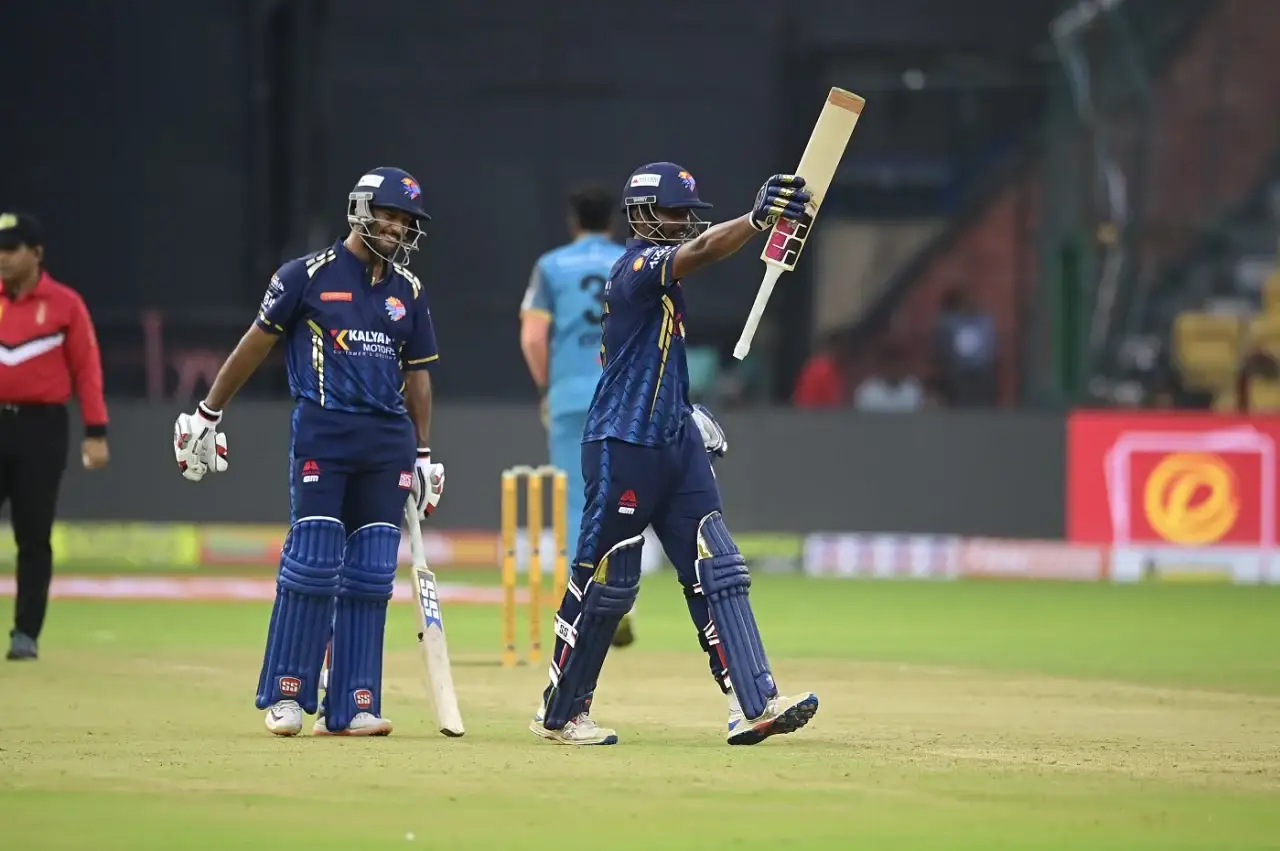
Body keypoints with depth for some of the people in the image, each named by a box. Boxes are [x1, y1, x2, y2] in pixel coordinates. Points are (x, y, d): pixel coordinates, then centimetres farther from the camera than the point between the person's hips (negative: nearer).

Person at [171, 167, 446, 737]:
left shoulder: (408, 290, 13)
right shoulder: (309, 275, -1)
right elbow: (257, 343, 4)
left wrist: (423, 455, 15)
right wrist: (206, 415, 5)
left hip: (388, 440, 5)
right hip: (322, 433, -4)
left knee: (370, 575, 2)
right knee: (312, 562, -9)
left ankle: (350, 707, 4)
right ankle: (286, 696, 0)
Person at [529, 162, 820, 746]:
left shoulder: (659, 268, 14)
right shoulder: (638, 265, -14)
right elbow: (699, 252, -34)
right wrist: (760, 217, -45)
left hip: (674, 441, 9)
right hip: (622, 447, -9)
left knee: (716, 572, -2)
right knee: (605, 581, 0)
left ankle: (752, 704, -9)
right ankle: (559, 714, 13)